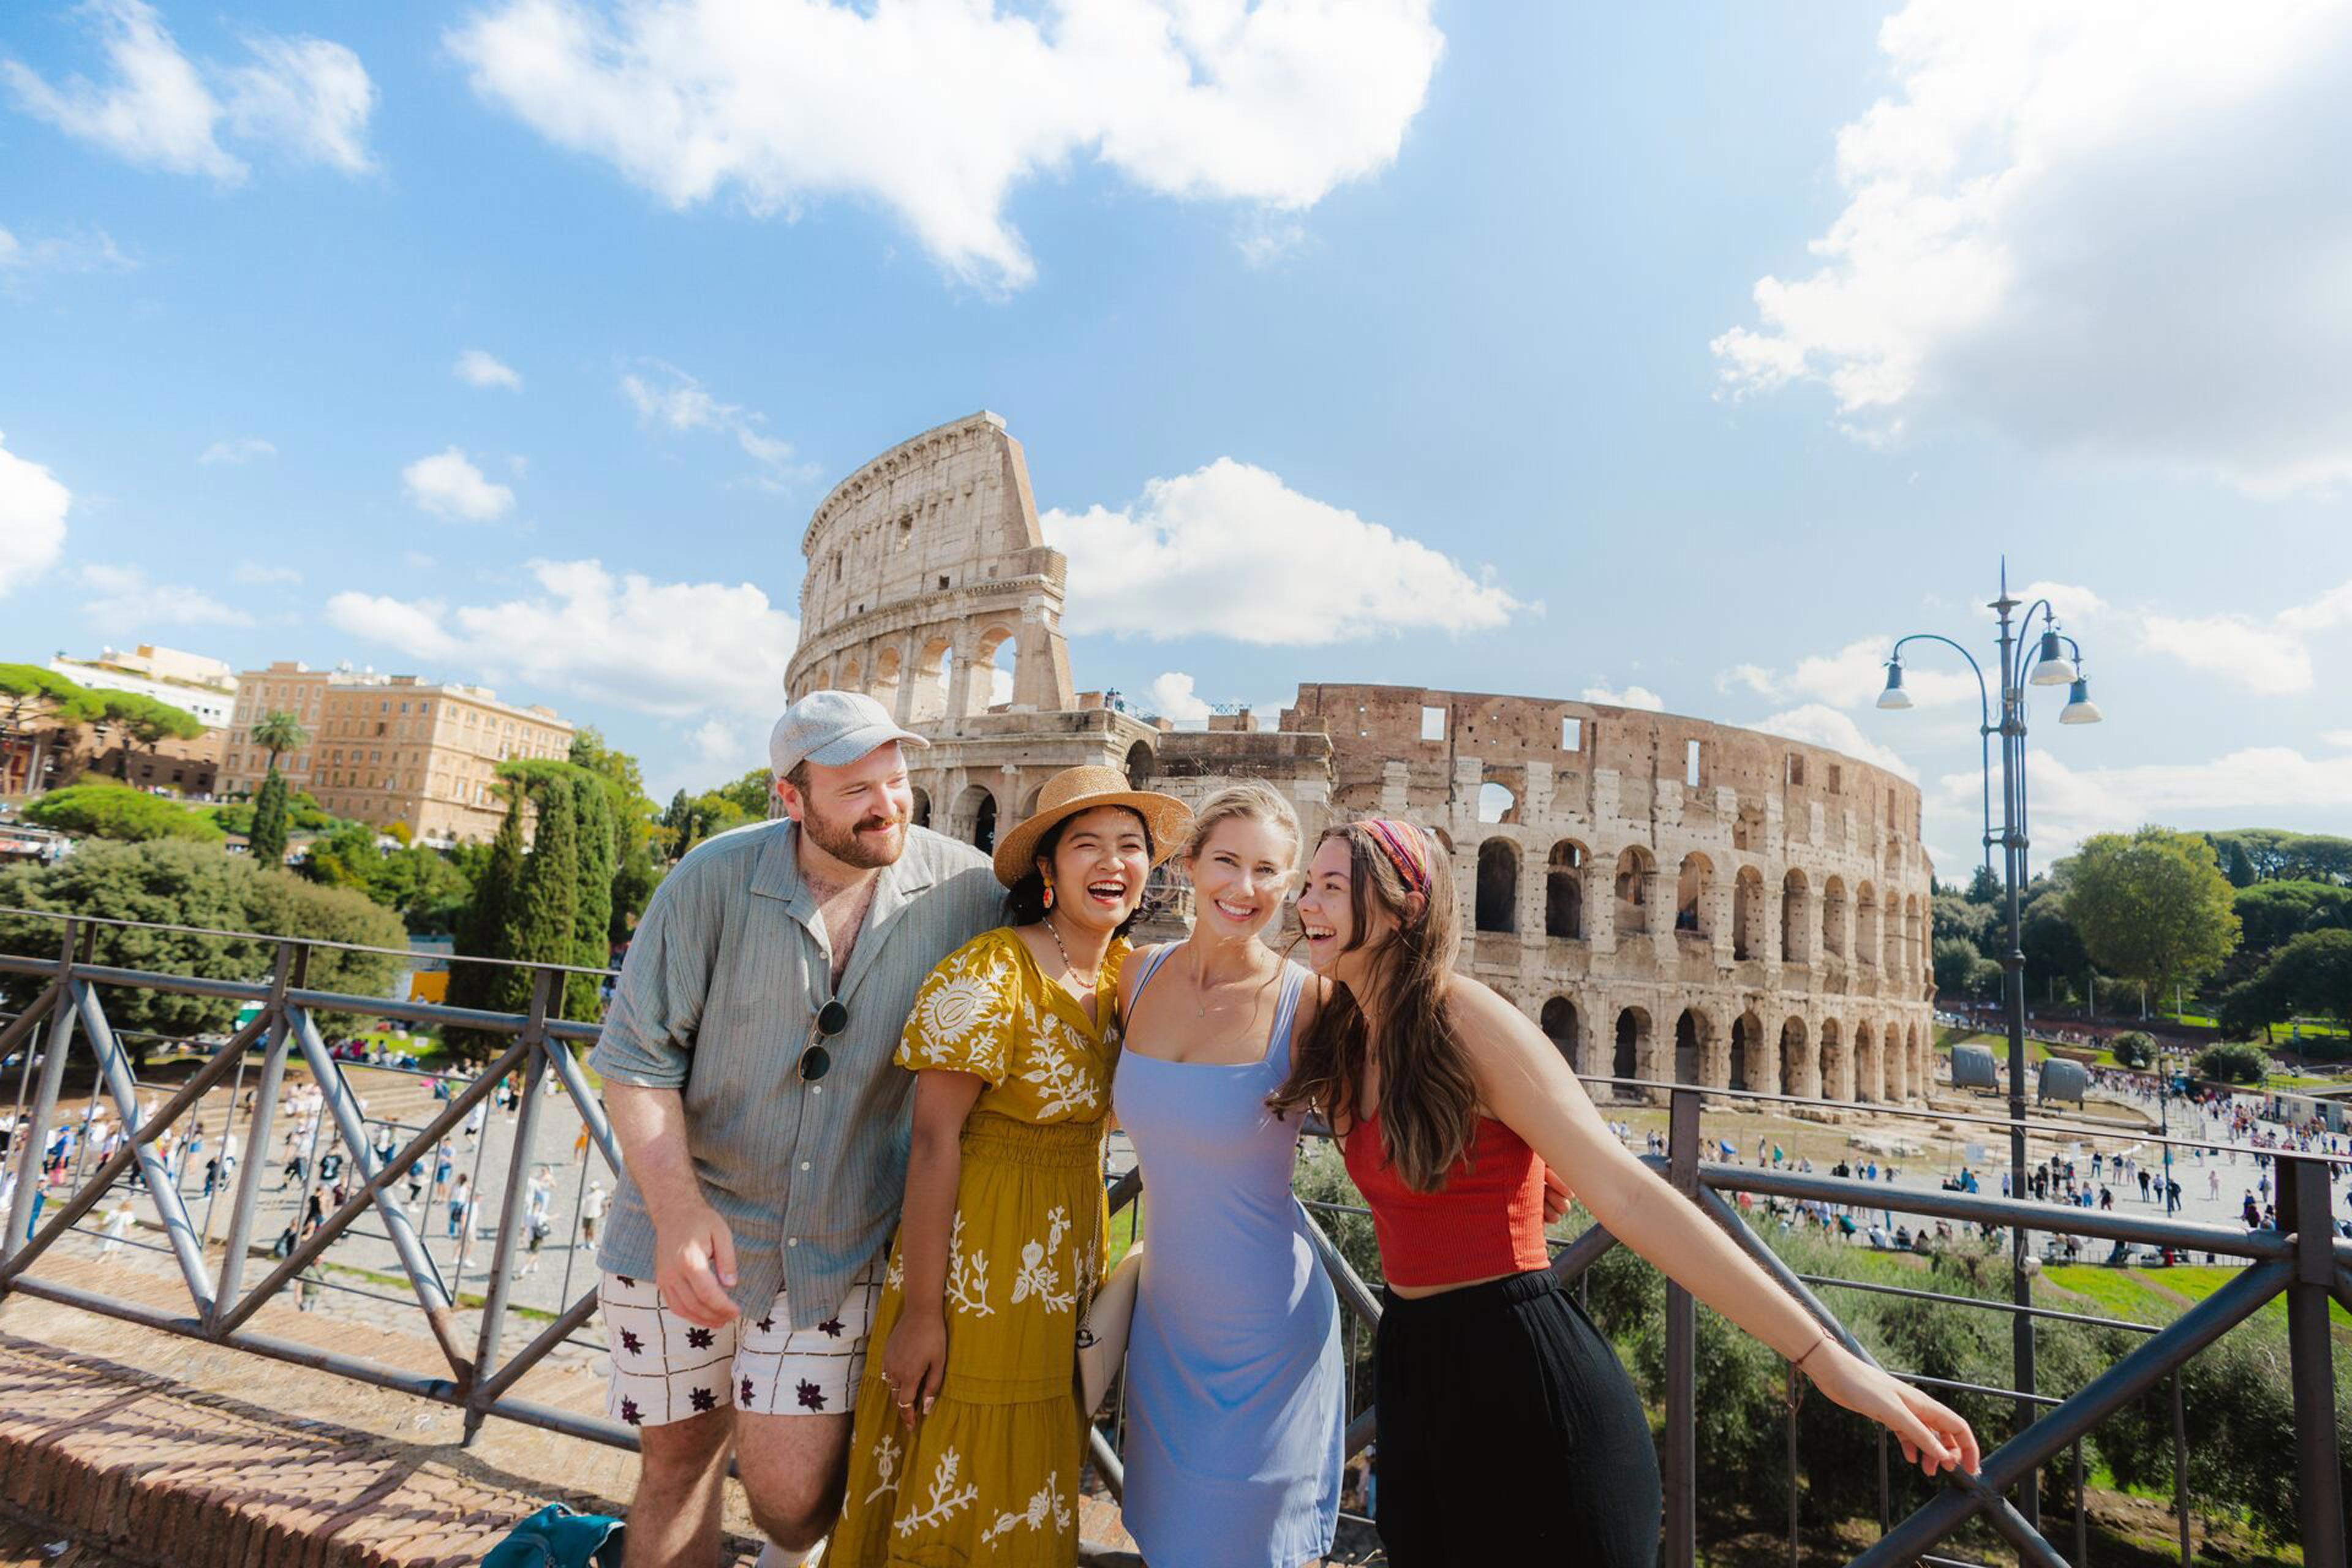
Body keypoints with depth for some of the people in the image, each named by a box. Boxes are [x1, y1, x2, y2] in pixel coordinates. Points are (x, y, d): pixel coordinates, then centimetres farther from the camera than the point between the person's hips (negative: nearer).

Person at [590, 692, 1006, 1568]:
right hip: (685, 1224, 1)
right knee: (677, 1461, 15)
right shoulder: (717, 878, -14)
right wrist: (677, 1206, -24)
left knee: (791, 1492, 0)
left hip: (841, 1238, 0)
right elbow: (636, 1057, -10)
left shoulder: (967, 889, -11)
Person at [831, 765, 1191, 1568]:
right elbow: (934, 1140, -19)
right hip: (979, 1261, -6)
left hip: (1070, 1261, 6)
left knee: (1029, 1503, 22)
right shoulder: (992, 973, -20)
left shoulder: (1128, 973, 1)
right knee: (951, 1501, 10)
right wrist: (919, 1310, -18)